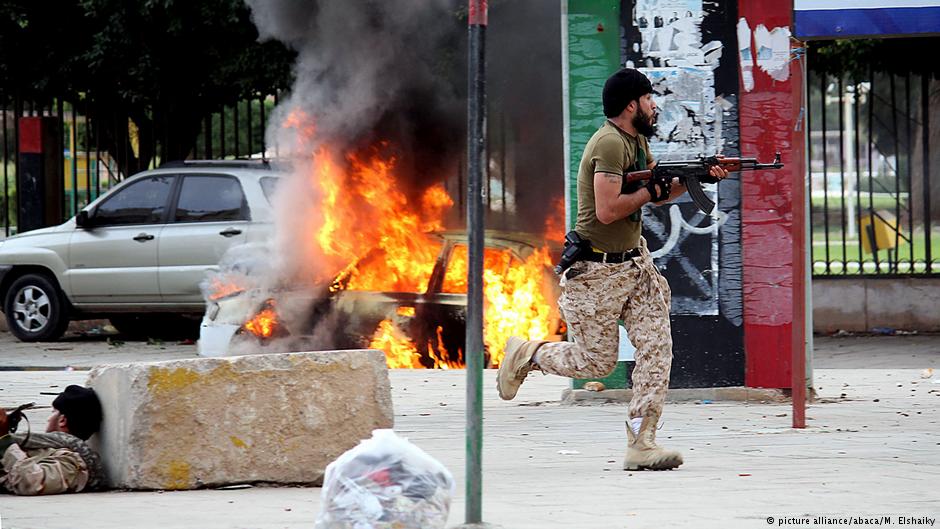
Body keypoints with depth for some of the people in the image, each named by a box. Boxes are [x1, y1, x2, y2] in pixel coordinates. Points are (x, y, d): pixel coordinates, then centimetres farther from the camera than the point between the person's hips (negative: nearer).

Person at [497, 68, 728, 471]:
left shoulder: (637, 139, 9)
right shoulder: (610, 143, -20)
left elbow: (658, 191, 19)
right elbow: (607, 210, -28)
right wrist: (652, 190, -17)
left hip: (636, 261, 8)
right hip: (599, 270, -8)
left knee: (656, 346, -5)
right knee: (598, 362, 2)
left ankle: (641, 442, -5)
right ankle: (525, 354, 27)